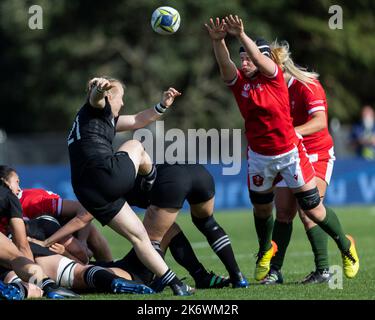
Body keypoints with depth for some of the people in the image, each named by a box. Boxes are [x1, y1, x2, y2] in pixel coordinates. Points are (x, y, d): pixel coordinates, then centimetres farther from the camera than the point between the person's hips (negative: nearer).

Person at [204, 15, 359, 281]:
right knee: (261, 210, 16)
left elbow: (260, 59, -33)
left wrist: (241, 35, -50)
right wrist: (218, 41, -44)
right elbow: (225, 64, -25)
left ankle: (346, 246, 26)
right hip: (259, 157, 4)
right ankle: (266, 250, 46)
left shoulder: (274, 76, -13)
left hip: (290, 154, -4)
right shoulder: (239, 82, -5)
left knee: (313, 210, 3)